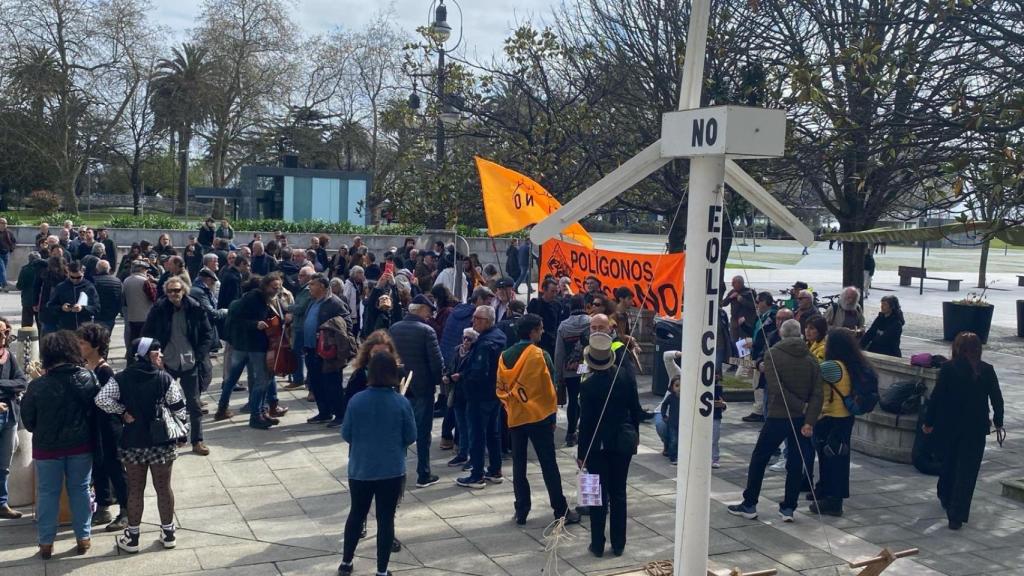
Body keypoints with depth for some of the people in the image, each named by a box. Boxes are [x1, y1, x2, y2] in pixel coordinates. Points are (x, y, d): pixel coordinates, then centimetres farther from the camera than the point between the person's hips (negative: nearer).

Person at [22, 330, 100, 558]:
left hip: (47, 448, -1)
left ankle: (46, 542, 21)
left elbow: (28, 420, -5)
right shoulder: (88, 378, -12)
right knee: (80, 490, 14)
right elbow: (97, 407, -2)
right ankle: (83, 537, 21)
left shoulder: (37, 386, -17)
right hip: (81, 445, 2)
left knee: (47, 493, 13)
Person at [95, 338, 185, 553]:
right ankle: (168, 532, 23)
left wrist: (123, 412, -4)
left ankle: (132, 537, 20)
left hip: (133, 443, 1)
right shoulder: (165, 379, -9)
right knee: (164, 487, 12)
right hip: (162, 442, -1)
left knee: (135, 489, 12)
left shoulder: (121, 379, -5)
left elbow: (102, 399, -16)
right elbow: (179, 410, -8)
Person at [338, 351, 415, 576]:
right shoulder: (401, 403, -12)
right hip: (392, 471, -2)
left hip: (360, 469, 2)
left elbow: (346, 434, -2)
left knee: (356, 514, 19)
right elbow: (411, 437, -4)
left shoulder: (357, 400, -10)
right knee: (386, 518, 8)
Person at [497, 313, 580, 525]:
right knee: (549, 465, 1)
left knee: (518, 465, 10)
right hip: (538, 416, -5)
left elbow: (501, 389, 8)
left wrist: (510, 407, 15)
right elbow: (547, 387, -9)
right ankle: (561, 510, 6)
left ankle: (521, 511, 13)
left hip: (515, 418, 5)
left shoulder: (504, 356, 4)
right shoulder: (539, 355, -12)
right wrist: (552, 413, 0)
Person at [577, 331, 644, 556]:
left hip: (598, 445, -3)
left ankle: (598, 544, 12)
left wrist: (581, 452, -4)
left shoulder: (588, 385, -17)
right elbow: (635, 409, 1)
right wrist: (635, 434, 16)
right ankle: (618, 544, 17)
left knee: (599, 494, 7)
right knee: (619, 493, 12)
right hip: (623, 441, 3)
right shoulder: (627, 376, -7)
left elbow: (585, 421, -12)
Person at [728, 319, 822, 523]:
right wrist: (810, 421, -11)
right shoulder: (811, 359, 4)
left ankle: (749, 505, 13)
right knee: (795, 464, 11)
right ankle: (788, 508, 13)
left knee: (759, 459, 9)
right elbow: (817, 394, -6)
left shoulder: (773, 355, -6)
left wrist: (801, 406, -9)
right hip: (802, 420, 3)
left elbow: (776, 388, -16)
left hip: (777, 417, -3)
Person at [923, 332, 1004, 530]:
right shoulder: (987, 370, -4)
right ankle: (957, 516, -3)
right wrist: (998, 422, 16)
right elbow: (997, 399, 2)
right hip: (976, 427, 0)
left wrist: (929, 422, 1)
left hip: (948, 426, 0)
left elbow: (936, 396, -9)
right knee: (967, 470, 2)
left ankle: (945, 496, 42)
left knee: (948, 462, 22)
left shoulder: (948, 368, -9)